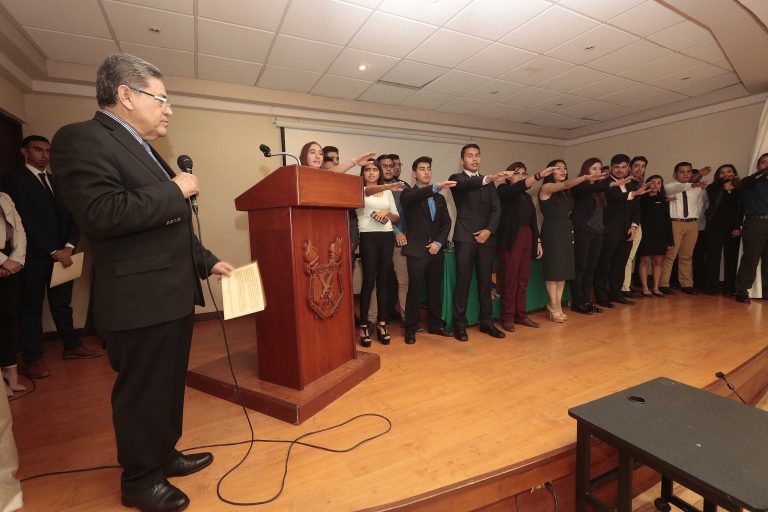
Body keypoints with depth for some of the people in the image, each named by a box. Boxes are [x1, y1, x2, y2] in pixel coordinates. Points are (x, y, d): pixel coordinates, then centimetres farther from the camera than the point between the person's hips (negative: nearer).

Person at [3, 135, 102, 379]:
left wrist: (68, 247, -6)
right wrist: (52, 251, -14)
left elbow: (72, 216, 9)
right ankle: (33, 358, 13)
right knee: (32, 307, 5)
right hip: (34, 256, -4)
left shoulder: (58, 181, 16)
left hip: (61, 254, 5)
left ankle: (72, 346, 20)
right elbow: (25, 220, -10)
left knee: (62, 303, 11)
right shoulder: (15, 179, -1)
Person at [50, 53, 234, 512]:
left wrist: (207, 262, 15)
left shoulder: (144, 150, 18)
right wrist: (174, 190, -17)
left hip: (173, 294, 9)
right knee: (143, 392, 8)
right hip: (140, 300, -9)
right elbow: (101, 215, -26)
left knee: (169, 385, 21)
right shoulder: (82, 138, -11)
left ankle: (164, 454, 41)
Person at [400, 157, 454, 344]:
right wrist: (436, 187, -38)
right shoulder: (408, 194, 1)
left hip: (436, 249, 5)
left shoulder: (439, 198, 17)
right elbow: (413, 197, -24)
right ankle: (411, 328, 9)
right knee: (414, 289, -2)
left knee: (435, 290, 10)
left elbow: (447, 223, 10)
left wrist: (439, 242, -6)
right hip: (417, 250, -5)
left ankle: (435, 324, 23)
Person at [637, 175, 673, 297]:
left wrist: (670, 239, 6)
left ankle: (656, 288, 12)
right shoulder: (642, 199, 2)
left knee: (658, 262, 5)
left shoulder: (663, 201, 13)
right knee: (645, 261, -2)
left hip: (661, 235, 4)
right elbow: (639, 217, -2)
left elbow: (667, 220, 11)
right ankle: (645, 288, 4)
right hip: (646, 234, -4)